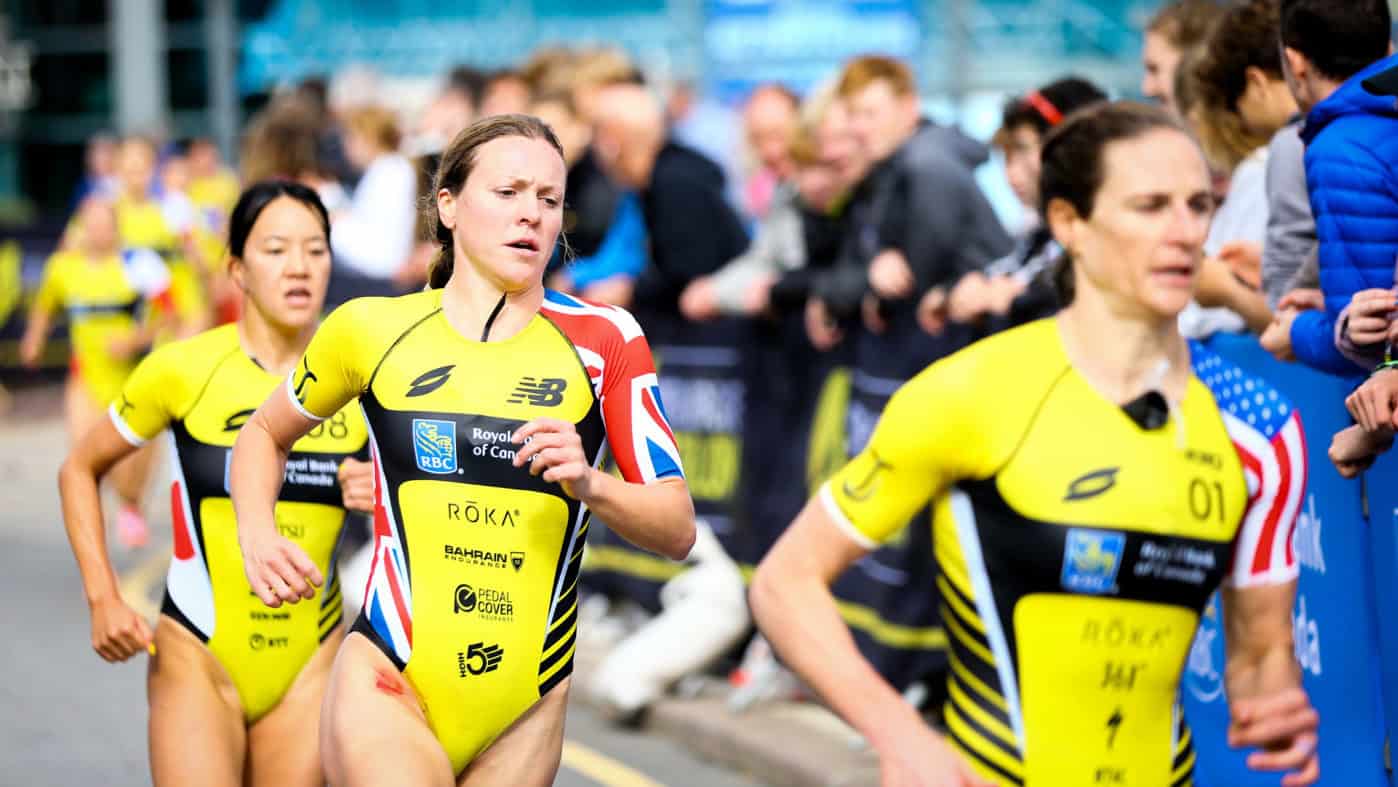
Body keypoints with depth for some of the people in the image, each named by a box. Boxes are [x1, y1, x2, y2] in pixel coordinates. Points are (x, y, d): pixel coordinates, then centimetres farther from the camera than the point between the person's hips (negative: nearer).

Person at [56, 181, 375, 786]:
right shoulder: (184, 369, -7)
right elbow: (79, 470, 6)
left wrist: (380, 501, -11)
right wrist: (103, 599, -4)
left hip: (311, 667, 3)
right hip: (197, 659, -3)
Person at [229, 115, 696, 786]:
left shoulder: (604, 339, 1)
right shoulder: (371, 328, 3)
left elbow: (677, 529, 0)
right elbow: (263, 435, 21)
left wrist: (589, 486, -19)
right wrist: (258, 537, 3)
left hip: (526, 713, 2)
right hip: (386, 684, -2)